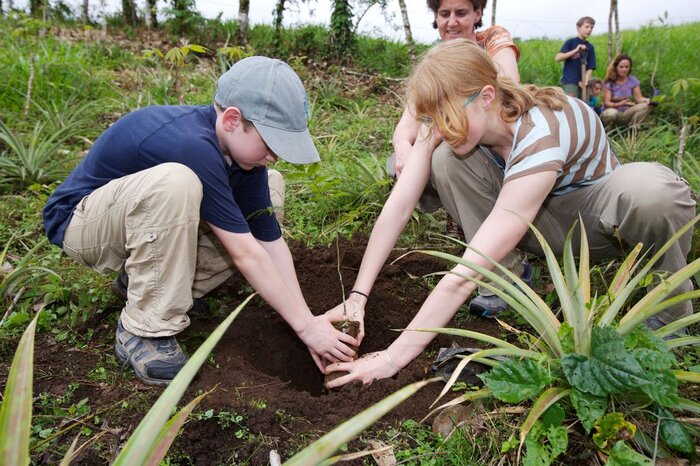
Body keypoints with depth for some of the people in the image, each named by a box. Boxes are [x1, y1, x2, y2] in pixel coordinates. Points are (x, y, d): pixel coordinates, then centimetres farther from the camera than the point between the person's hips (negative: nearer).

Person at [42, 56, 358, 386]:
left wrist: (309, 320, -14)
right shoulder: (192, 145, -35)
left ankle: (145, 280, 1)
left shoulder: (242, 149, -10)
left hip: (143, 216, 8)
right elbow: (245, 254, -33)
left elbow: (270, 241, -10)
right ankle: (144, 330, -24)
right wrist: (306, 325, -25)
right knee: (175, 183, -38)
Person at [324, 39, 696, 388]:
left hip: (596, 215, -4)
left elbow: (466, 273, -43)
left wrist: (393, 358, -41)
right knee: (448, 159, -23)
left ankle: (670, 318, -11)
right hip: (538, 217, 4)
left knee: (654, 189, -39)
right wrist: (356, 296, -29)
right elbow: (398, 206, -23)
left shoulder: (540, 136, -39)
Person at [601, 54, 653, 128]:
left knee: (646, 106, -20)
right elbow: (607, 103, -15)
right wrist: (620, 104, -34)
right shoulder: (609, 83, -9)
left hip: (625, 114, 4)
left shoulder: (633, 81, 3)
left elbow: (638, 98, -3)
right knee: (612, 113, -40)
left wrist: (647, 100, -26)